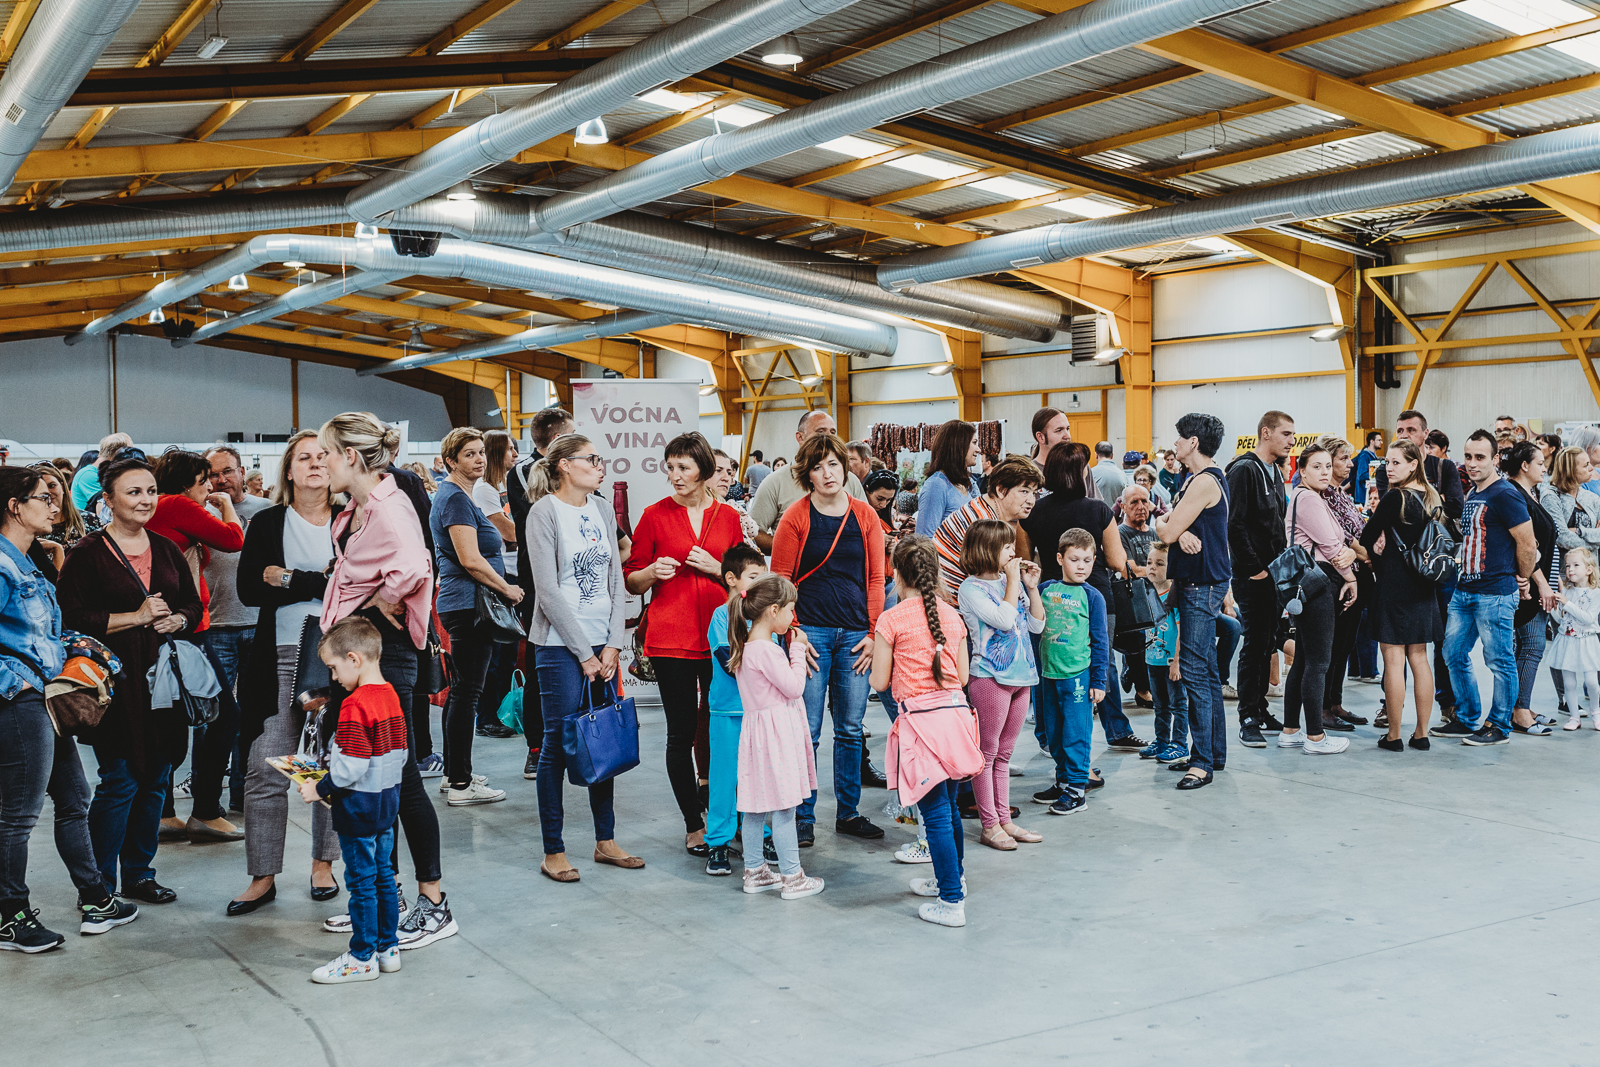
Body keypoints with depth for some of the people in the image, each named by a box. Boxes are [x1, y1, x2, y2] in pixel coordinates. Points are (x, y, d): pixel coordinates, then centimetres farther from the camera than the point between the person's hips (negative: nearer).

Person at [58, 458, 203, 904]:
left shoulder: (166, 550, 13)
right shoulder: (87, 554, -4)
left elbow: (194, 603, 19)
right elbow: (72, 619, -10)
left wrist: (178, 620, -3)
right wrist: (136, 617, -15)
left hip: (164, 678, 6)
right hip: (117, 683, -5)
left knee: (155, 780, 10)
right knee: (119, 781, -5)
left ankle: (138, 874, 22)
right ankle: (100, 885, 7)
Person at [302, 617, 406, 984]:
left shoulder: (355, 705, -22)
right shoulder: (391, 696, 6)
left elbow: (351, 767, -26)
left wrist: (320, 789, -12)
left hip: (359, 806, -9)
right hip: (388, 801, 9)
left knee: (362, 881, 1)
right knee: (383, 876, 16)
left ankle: (362, 958, 11)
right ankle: (388, 948, 24)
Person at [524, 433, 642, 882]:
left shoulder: (603, 511, 10)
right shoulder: (545, 512, -8)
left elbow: (616, 582, 10)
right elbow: (549, 591, -13)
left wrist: (613, 644, 0)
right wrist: (584, 653, -12)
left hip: (602, 645, 6)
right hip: (560, 645, -6)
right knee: (559, 743, -1)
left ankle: (605, 841, 21)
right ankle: (553, 852, 8)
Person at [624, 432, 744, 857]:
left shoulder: (728, 516, 7)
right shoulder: (655, 515, 3)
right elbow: (632, 581, 7)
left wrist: (715, 567, -7)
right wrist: (653, 571, -14)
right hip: (671, 638, -1)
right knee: (681, 733, 3)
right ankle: (694, 825, 15)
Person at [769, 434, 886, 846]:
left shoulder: (865, 515, 7)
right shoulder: (796, 516, -2)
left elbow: (875, 578, 8)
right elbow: (779, 580, -1)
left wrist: (873, 633, 1)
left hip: (855, 634, 3)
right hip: (811, 631, -3)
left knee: (850, 729, 9)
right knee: (807, 730, -1)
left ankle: (848, 812, 21)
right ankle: (802, 816, 10)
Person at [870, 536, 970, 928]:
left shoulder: (891, 620, -8)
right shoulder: (953, 617, 7)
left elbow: (879, 682, -4)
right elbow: (962, 677, 13)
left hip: (921, 719, -6)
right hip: (955, 710, 6)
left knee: (935, 812, -3)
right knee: (948, 804, 21)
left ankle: (951, 902, -2)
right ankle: (952, 877, 37)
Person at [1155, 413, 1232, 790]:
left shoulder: (1204, 481, -16)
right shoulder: (1199, 478, 17)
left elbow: (1166, 533, -18)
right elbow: (1166, 521, 10)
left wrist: (1166, 526, 5)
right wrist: (1180, 531, -12)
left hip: (1202, 585, -11)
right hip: (1199, 581, 11)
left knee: (1194, 671, -11)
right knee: (1206, 670, 14)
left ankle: (1202, 761, -9)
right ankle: (1214, 752, 21)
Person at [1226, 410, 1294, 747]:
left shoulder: (1274, 473, 17)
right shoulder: (1244, 470, -12)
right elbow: (1235, 525, -19)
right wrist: (1254, 568, -18)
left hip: (1273, 574, 9)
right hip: (1252, 576, -9)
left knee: (1267, 644, 12)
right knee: (1254, 644, -7)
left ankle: (1260, 711, 20)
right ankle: (1248, 720, -2)